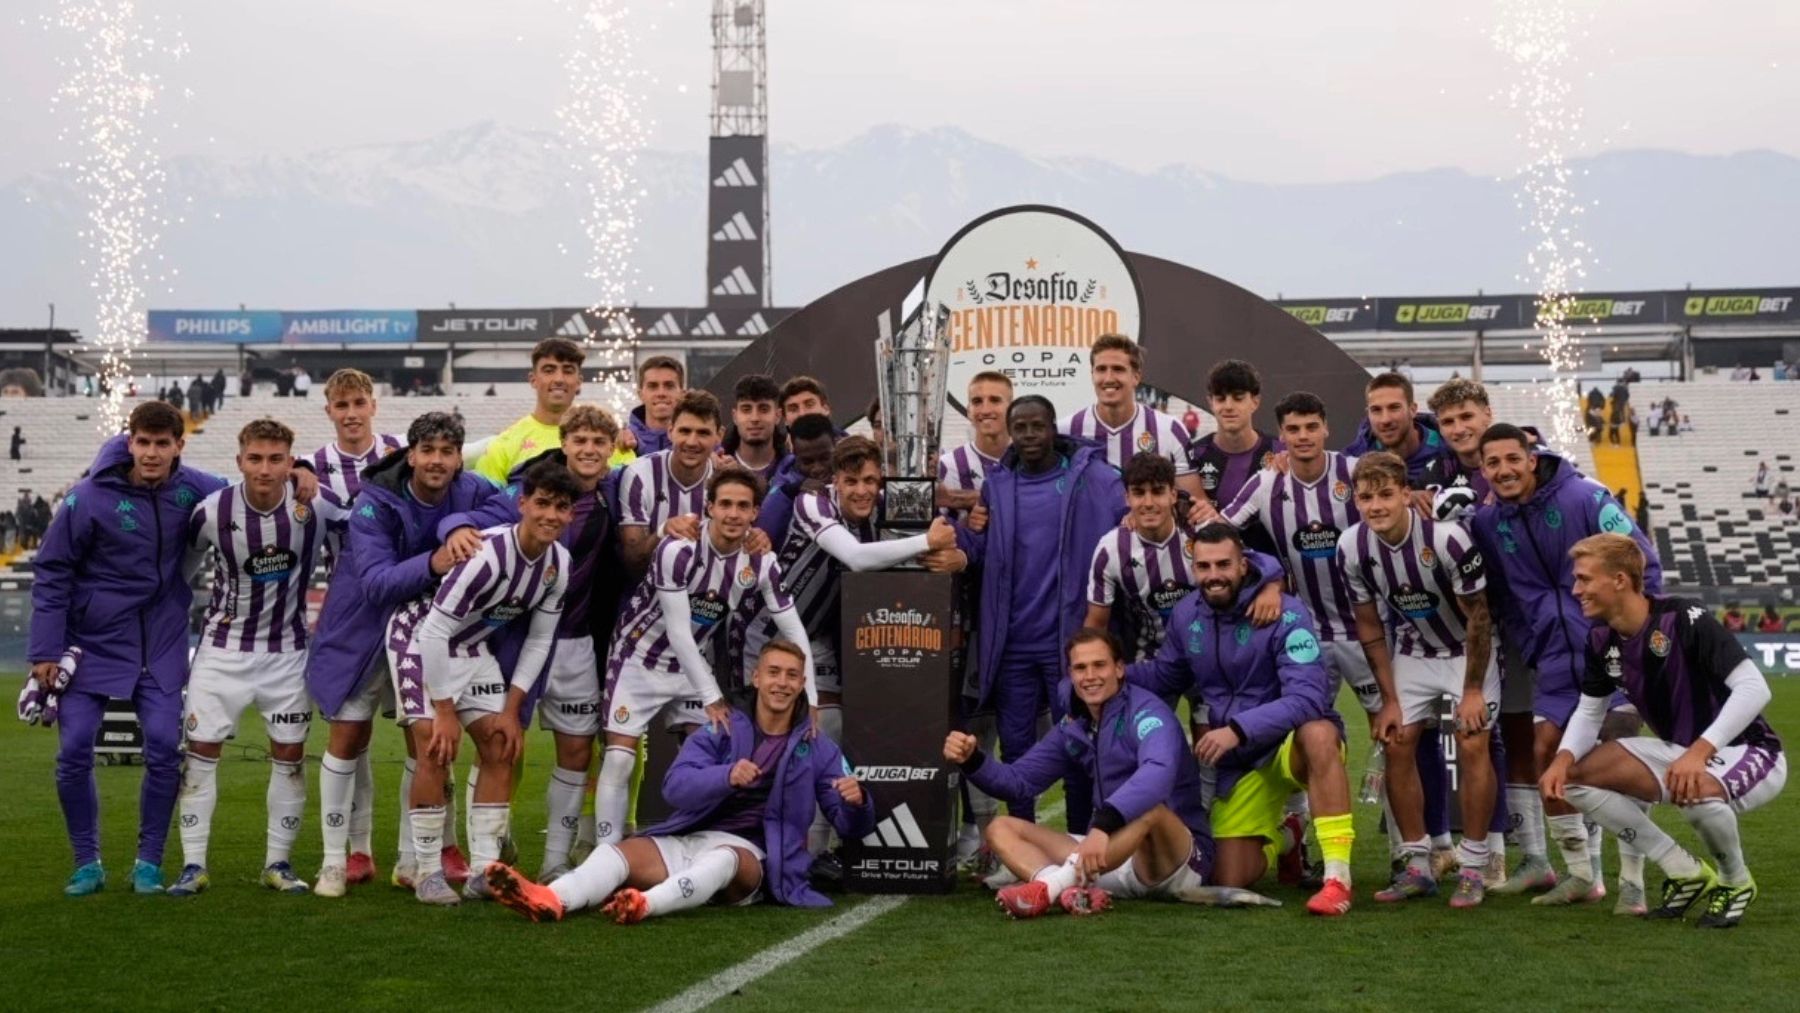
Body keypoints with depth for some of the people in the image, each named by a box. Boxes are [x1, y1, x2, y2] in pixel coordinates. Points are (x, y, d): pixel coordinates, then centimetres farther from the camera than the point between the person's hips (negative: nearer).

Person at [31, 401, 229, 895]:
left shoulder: (192, 488, -5)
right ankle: (87, 863, 14)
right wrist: (45, 651, -9)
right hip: (92, 644, -1)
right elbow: (51, 573, -6)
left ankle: (149, 863, 11)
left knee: (165, 750, -6)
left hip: (162, 646, 2)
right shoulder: (89, 498, -13)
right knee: (74, 753, -3)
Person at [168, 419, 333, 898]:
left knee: (290, 754, 4)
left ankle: (278, 863, 16)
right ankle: (193, 865, 6)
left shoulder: (316, 508, -15)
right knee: (201, 749, -3)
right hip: (224, 647, -1)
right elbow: (181, 570, 3)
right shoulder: (212, 512, -14)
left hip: (288, 650, 1)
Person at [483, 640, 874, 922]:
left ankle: (645, 905, -62)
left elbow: (852, 826, 7)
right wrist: (727, 776, -26)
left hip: (749, 856, -2)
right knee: (618, 851, -25)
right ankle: (551, 900, -53)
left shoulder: (818, 749, 11)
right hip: (688, 840, 2)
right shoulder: (721, 728, 11)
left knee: (722, 859, -38)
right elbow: (675, 786, -5)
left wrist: (856, 802, -19)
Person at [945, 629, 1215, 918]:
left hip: (1180, 856, -7)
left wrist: (1103, 824, -47)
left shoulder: (1145, 711, -12)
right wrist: (972, 760, -9)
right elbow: (1020, 781, 11)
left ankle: (1051, 887, -42)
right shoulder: (1073, 729, 9)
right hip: (1115, 855, 7)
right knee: (1001, 828, -2)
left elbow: (1158, 772, -34)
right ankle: (1073, 893, -33)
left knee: (1149, 807, -40)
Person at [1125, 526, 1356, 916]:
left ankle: (1337, 878, -35)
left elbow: (1308, 698, -29)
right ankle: (1283, 837, 35)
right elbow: (1164, 676, 15)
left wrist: (1238, 730, -38)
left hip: (1294, 743, -5)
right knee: (1229, 880, 0)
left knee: (1318, 734, -41)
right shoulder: (1186, 616, -1)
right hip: (1241, 764, 5)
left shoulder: (1285, 613, -20)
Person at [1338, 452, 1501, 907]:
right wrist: (1389, 699, -5)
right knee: (1397, 745, -4)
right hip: (1411, 650, 4)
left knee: (1472, 745, -14)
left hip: (1467, 648, -4)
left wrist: (1473, 690, -16)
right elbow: (1369, 625, -4)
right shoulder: (1352, 548, -17)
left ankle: (1473, 868, -3)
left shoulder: (1447, 537, -30)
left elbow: (1477, 614, -19)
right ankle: (1418, 866, 7)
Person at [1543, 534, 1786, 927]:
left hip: (1747, 754, -7)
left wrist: (1699, 751, -39)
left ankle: (1736, 881, -5)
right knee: (1576, 777, -7)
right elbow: (1589, 711, 6)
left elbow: (1754, 688, -29)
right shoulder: (1602, 640, -3)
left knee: (1694, 791, -40)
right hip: (1679, 751, 8)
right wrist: (1564, 757, -15)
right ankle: (1687, 873, 3)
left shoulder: (1685, 619, -25)